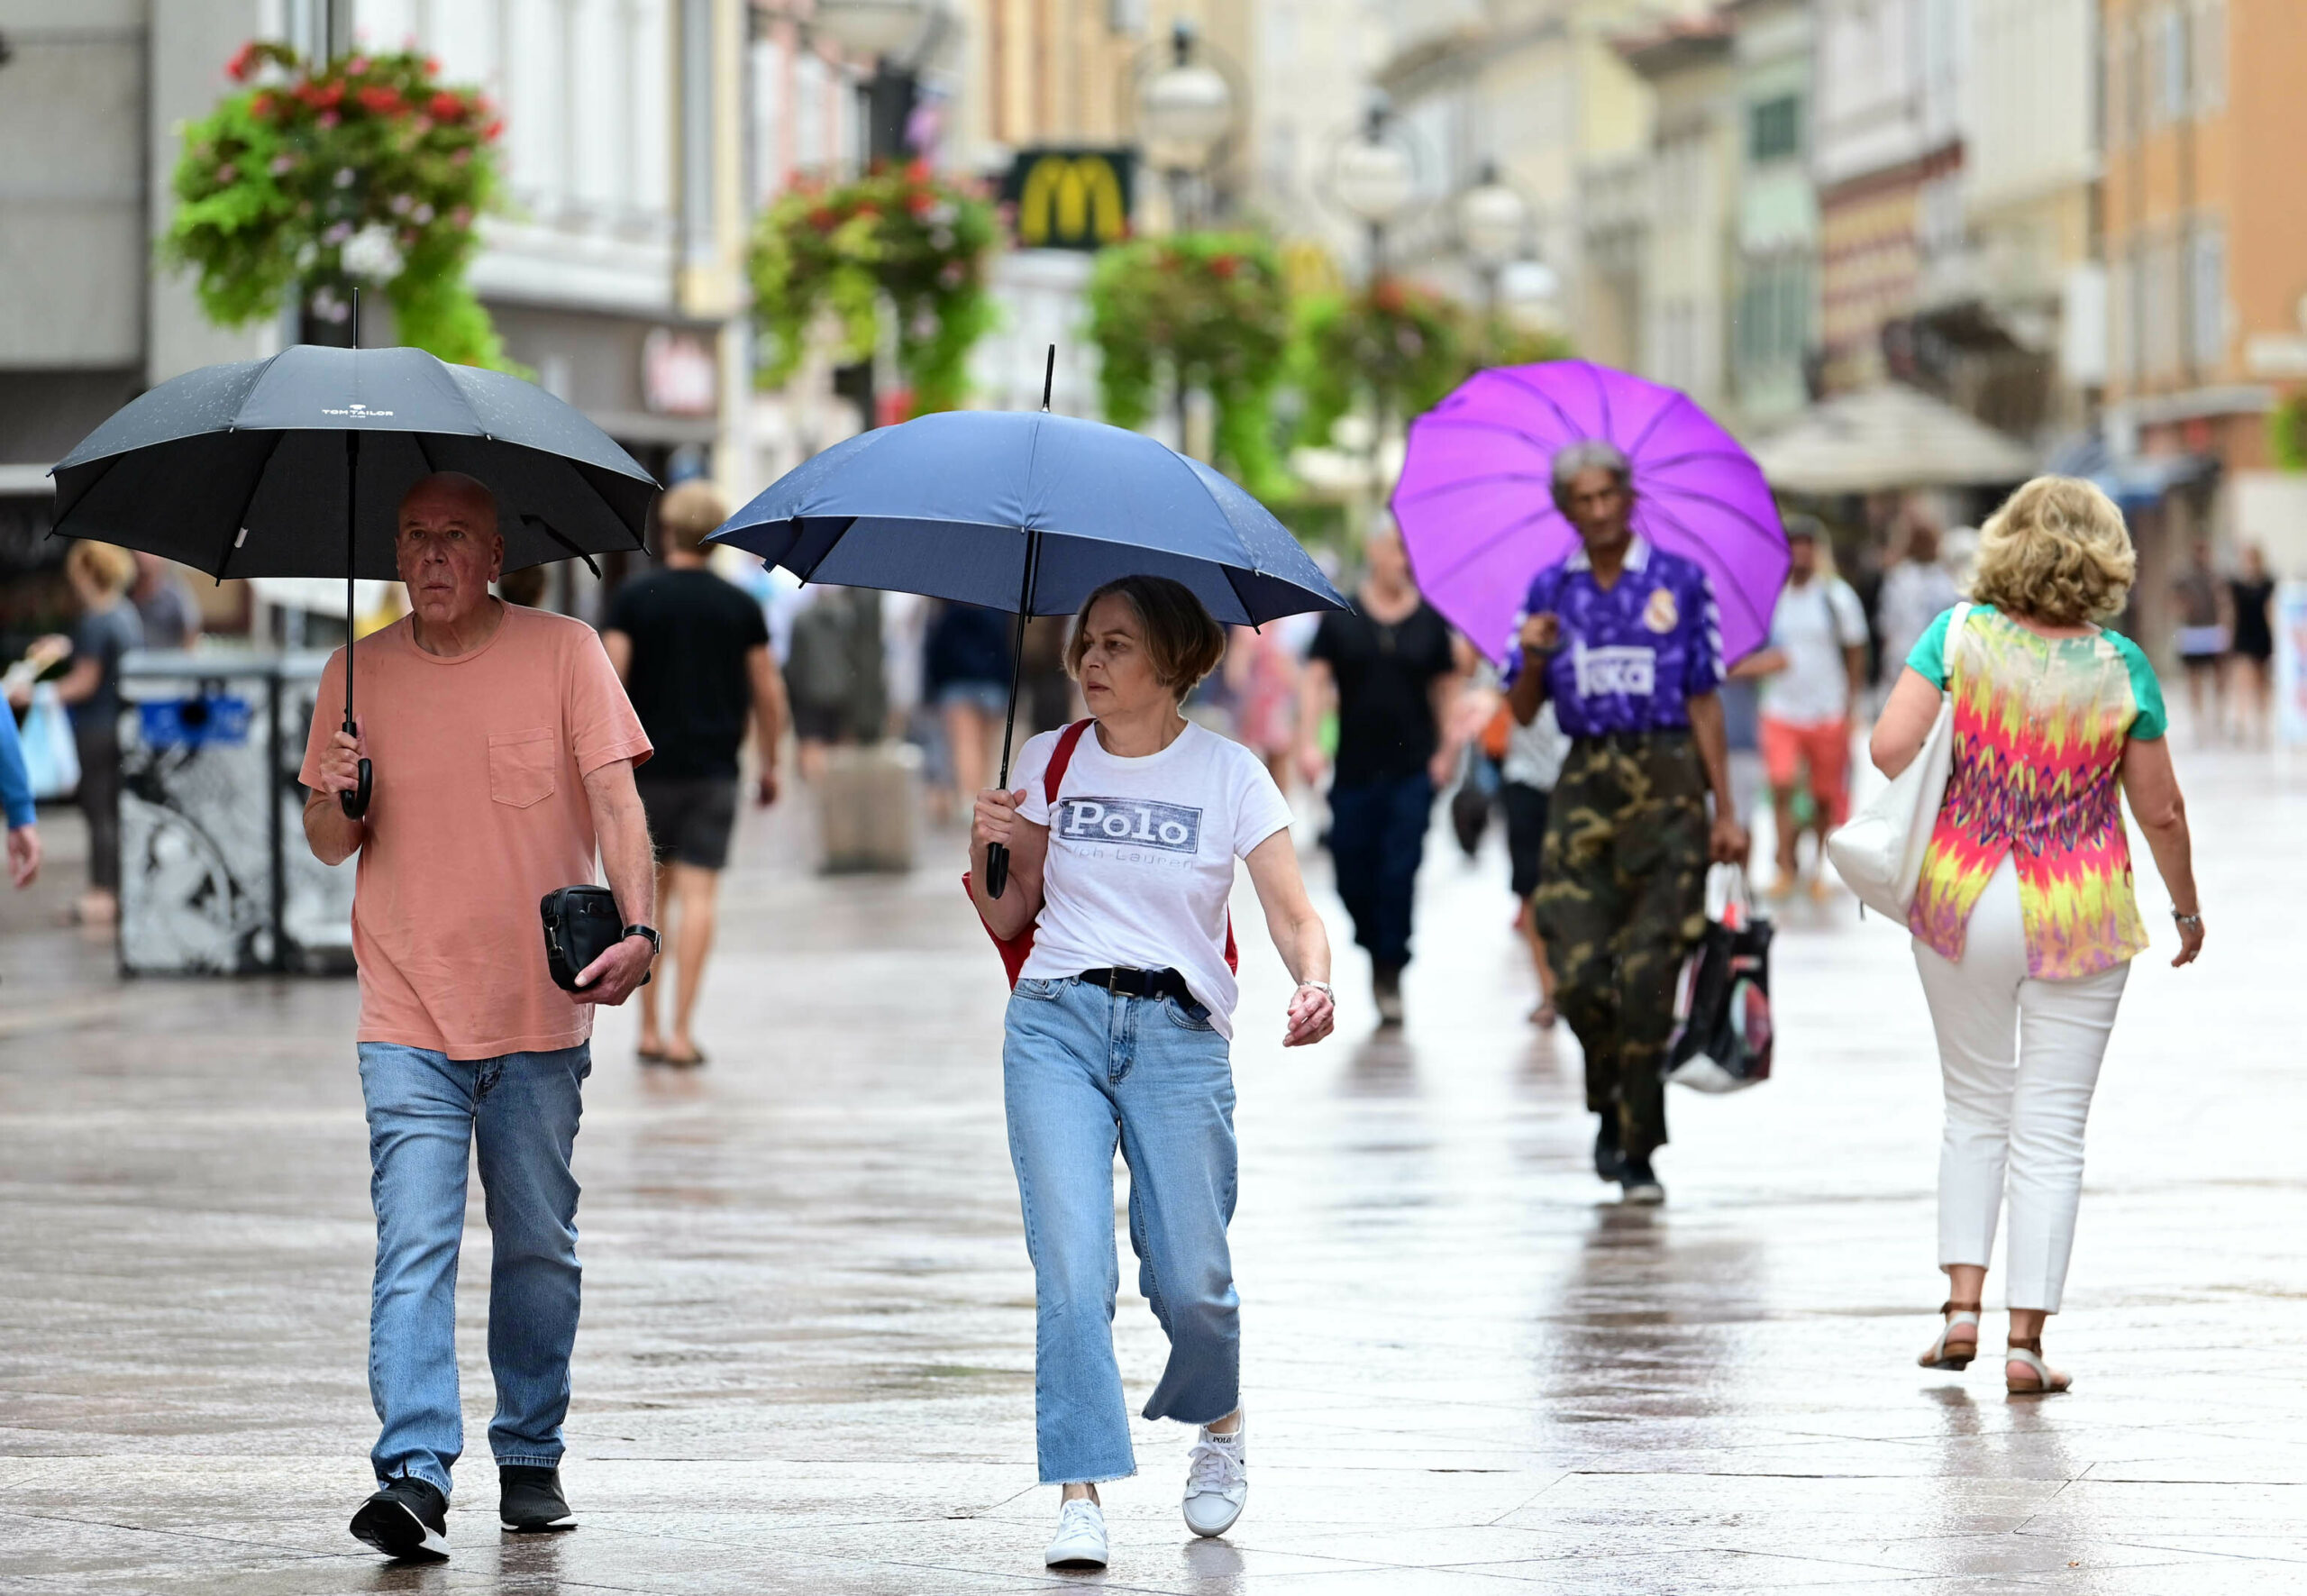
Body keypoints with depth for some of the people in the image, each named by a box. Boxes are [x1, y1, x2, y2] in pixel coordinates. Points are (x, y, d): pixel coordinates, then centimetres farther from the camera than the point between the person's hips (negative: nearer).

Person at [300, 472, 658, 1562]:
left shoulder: (563, 653, 0)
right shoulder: (358, 674, 6)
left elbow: (616, 800, -7)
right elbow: (331, 847, 13)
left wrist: (636, 927, -22)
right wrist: (335, 802, -11)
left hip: (542, 1016, 0)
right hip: (409, 1021, 0)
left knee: (538, 1249, 10)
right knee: (414, 1248, -13)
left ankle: (531, 1460, 25)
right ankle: (415, 1474, -20)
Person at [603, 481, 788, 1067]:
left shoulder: (633, 599, -1)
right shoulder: (741, 607, 2)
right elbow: (768, 694, 4)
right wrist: (769, 765, 16)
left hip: (648, 770, 0)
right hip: (714, 772, 0)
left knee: (649, 897, 11)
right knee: (697, 896, -3)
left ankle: (649, 1029, 11)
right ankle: (682, 1033, -10)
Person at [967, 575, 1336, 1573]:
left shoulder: (1229, 775, 2)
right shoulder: (1049, 762, 10)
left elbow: (1291, 911, -6)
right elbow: (1009, 921, 15)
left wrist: (1314, 982, -27)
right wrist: (988, 852, -6)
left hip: (1179, 1034, -1)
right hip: (1055, 1022, 1)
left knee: (1190, 1280, 0)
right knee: (1070, 1261, -13)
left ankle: (1219, 1424, 33)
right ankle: (1080, 1494, -13)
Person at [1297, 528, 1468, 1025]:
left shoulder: (1430, 620, 4)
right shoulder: (1341, 617, 3)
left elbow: (1447, 686, 10)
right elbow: (1315, 677, 0)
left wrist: (1448, 748, 3)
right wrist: (1308, 740, -11)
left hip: (1412, 770, -1)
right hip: (1354, 771, 1)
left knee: (1399, 873, -8)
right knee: (1352, 876, 4)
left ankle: (1390, 971, 0)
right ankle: (1377, 949, 29)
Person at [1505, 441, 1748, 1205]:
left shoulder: (1680, 582, 3)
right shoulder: (1550, 592, 10)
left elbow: (1704, 703, 3)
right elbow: (1523, 712, 10)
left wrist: (1726, 811, 0)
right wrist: (1532, 659, -12)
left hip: (1667, 780, -2)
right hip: (1586, 784, 2)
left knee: (1646, 972, -9)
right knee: (1578, 972, -6)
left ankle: (1639, 1150, -2)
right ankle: (1611, 1108, 21)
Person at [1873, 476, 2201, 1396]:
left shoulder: (1958, 637, -7)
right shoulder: (2119, 669, -8)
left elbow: (1890, 748, -16)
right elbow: (2160, 810, -1)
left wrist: (1927, 837, 4)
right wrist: (2187, 909, 14)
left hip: (1962, 904, 1)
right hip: (2081, 920, -1)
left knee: (1975, 1111, 18)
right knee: (2051, 1131, 5)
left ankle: (1962, 1309, 9)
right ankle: (2026, 1342, 3)